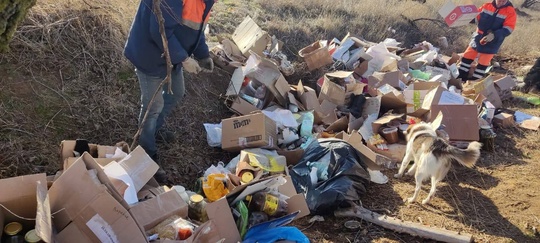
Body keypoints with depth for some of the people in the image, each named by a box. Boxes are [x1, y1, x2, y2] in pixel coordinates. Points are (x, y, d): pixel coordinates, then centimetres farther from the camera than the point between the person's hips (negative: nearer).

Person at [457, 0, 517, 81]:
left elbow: (508, 29, -18)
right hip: (478, 39, 4)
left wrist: (494, 35, -32)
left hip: (491, 44, -4)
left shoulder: (510, 12, -11)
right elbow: (476, 17, 10)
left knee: (482, 64, 3)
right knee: (467, 57, 7)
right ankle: (460, 79, 20)